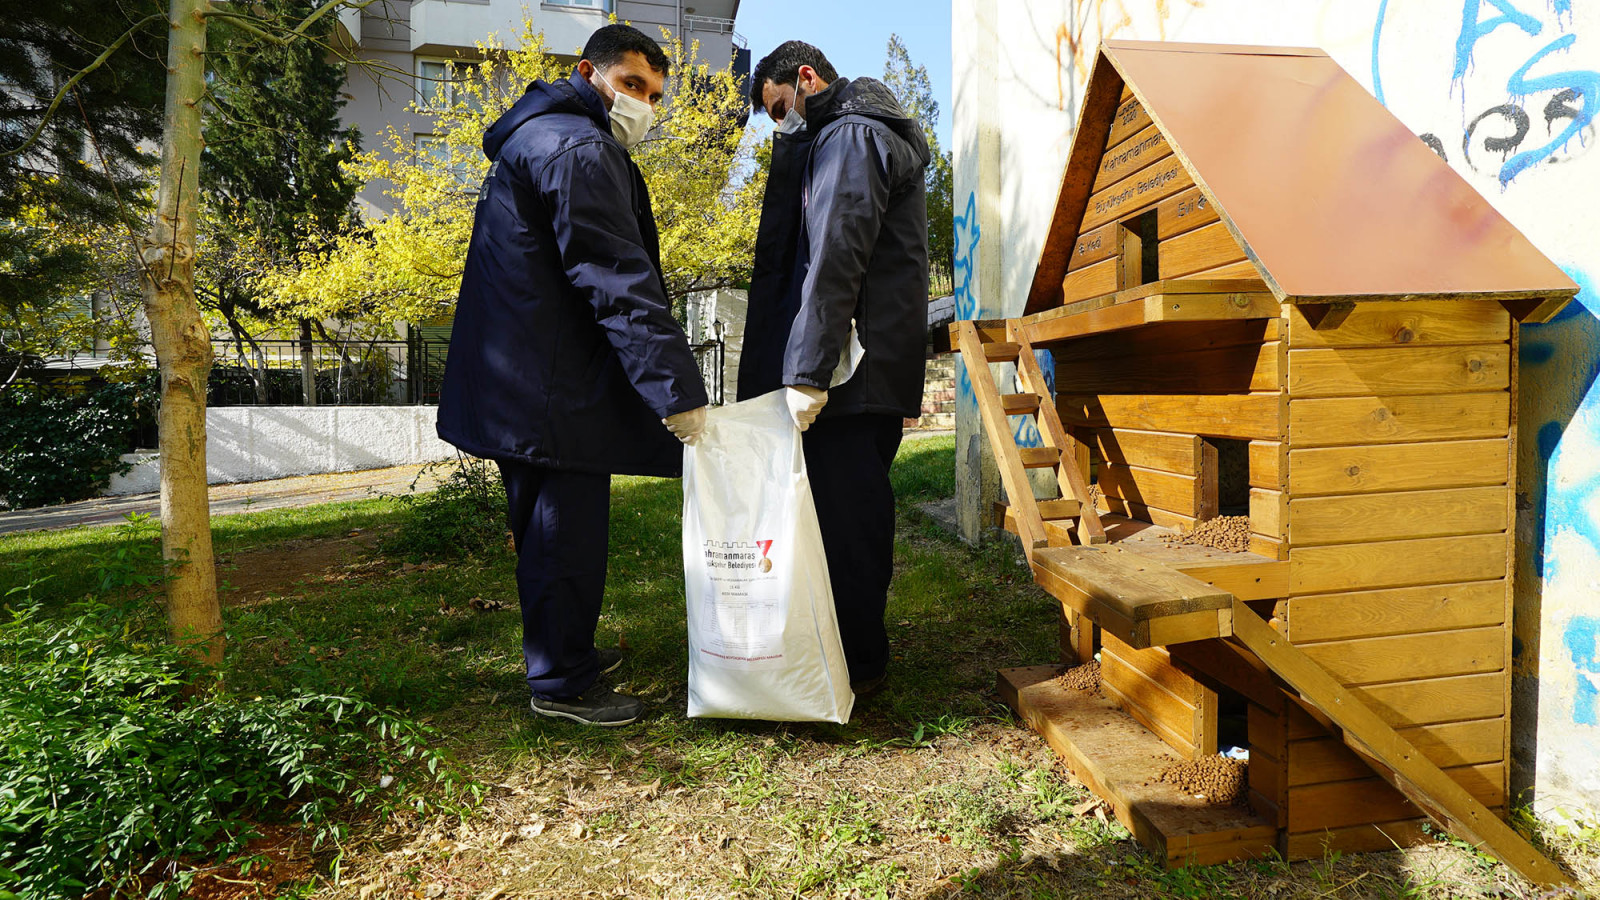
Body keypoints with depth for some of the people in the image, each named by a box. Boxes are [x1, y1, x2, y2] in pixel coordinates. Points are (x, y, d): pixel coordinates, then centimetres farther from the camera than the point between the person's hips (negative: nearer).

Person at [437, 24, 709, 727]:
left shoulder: (537, 138, 21)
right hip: (552, 388, -11)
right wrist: (677, 391, -26)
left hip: (517, 379, 11)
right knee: (568, 529, 0)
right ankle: (562, 682, 15)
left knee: (545, 523, 20)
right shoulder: (580, 150, -15)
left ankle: (560, 652, 37)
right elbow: (621, 284, -24)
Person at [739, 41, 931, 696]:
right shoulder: (871, 133, 26)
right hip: (876, 370, 11)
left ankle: (857, 664, 7)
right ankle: (861, 649, 26)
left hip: (855, 371, -11)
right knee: (857, 509, 14)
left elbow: (833, 261, -19)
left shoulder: (850, 136, -7)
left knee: (844, 514, -4)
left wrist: (807, 371, -23)